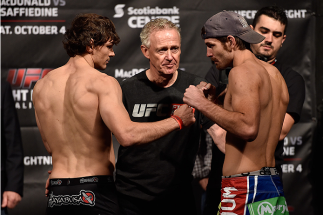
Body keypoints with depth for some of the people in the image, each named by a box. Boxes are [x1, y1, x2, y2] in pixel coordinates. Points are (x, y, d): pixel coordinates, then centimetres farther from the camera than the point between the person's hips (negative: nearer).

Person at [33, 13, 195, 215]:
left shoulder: (41, 87, 8)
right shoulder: (102, 83, -11)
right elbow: (127, 135, -24)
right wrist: (176, 121, -12)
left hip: (56, 196, 6)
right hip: (95, 193, -6)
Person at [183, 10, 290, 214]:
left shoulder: (242, 71, -12)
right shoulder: (274, 73, 16)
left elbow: (248, 128, -25)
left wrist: (203, 104, -16)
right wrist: (216, 102, 15)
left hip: (245, 188, -10)